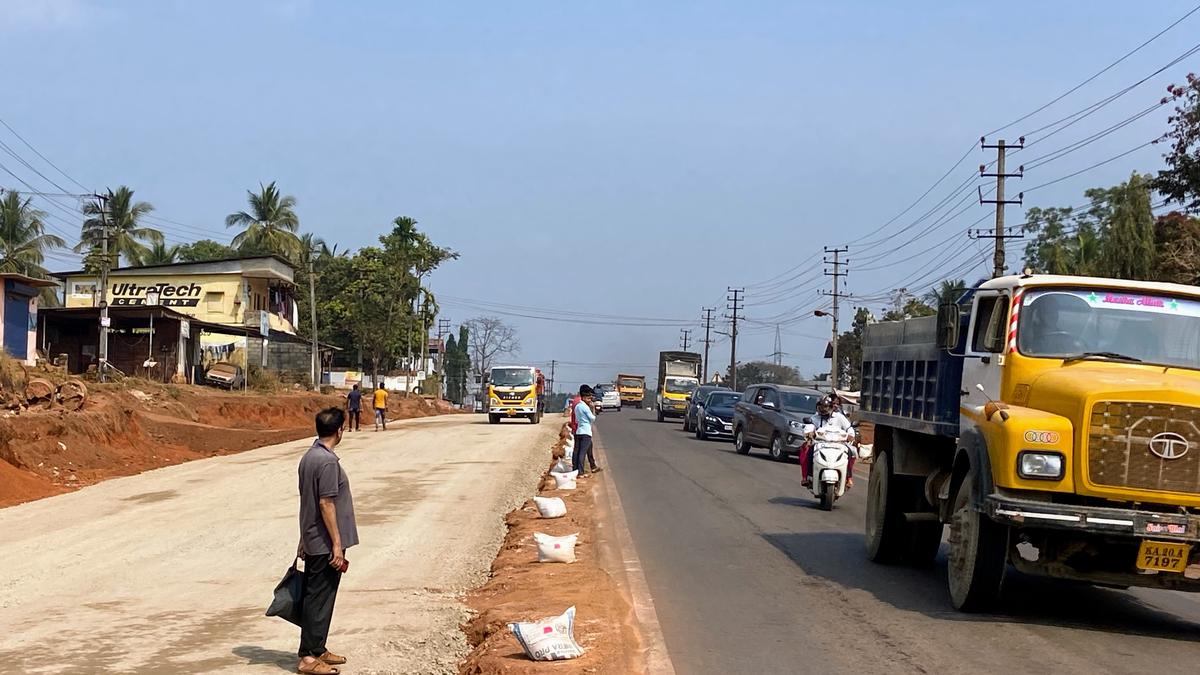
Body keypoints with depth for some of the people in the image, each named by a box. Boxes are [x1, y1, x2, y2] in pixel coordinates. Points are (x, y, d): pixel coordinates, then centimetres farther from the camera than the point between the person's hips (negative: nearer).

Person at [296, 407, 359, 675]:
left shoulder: (308, 457, 9)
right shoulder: (328, 461, -19)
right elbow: (326, 504, -21)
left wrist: (304, 539, 22)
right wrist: (337, 545, -18)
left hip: (313, 542, 9)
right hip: (325, 544, -9)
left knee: (314, 596, 16)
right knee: (320, 599, -3)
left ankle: (316, 649, 25)